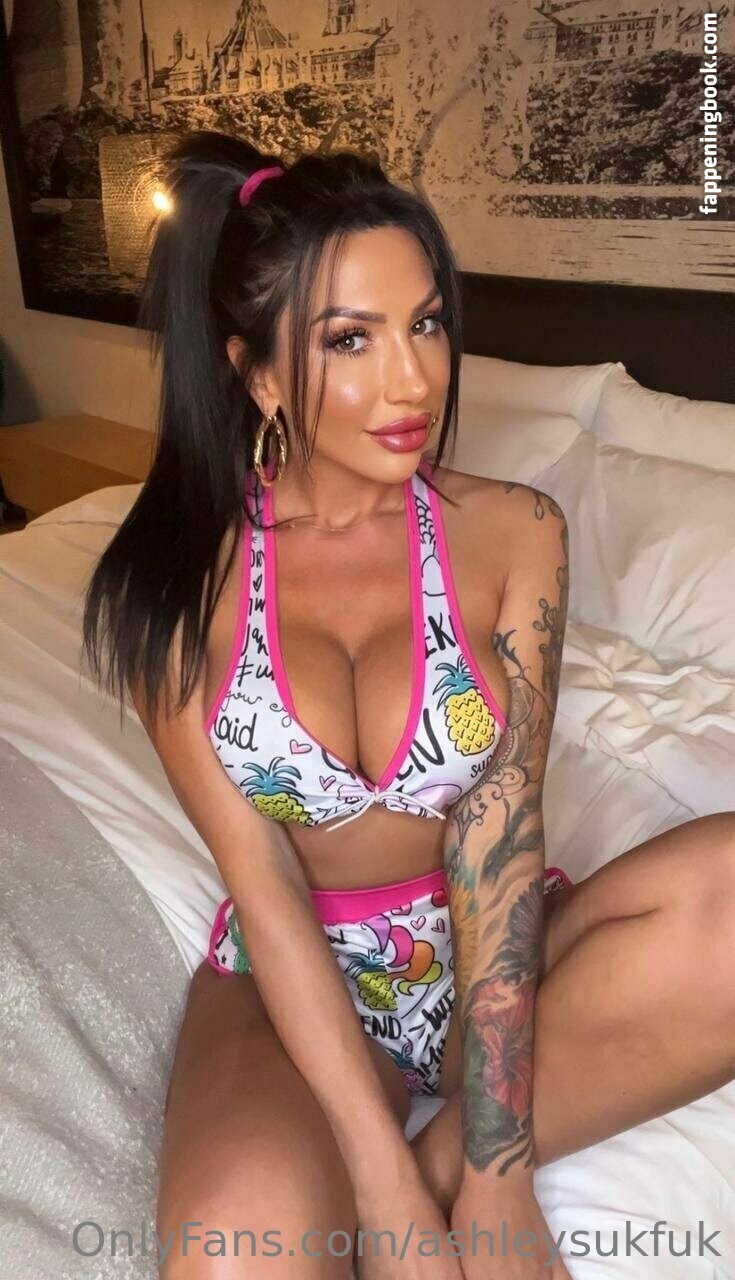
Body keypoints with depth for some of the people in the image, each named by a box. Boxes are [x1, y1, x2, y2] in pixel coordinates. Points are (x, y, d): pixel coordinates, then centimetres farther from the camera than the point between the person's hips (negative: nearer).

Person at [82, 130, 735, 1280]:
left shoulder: (513, 535, -8)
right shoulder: (177, 583, -8)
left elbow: (498, 841, -15)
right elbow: (262, 882, -13)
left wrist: (487, 1176, -21)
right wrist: (384, 1179, -20)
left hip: (491, 959, 3)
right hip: (294, 979, -2)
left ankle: (449, 1158, -12)